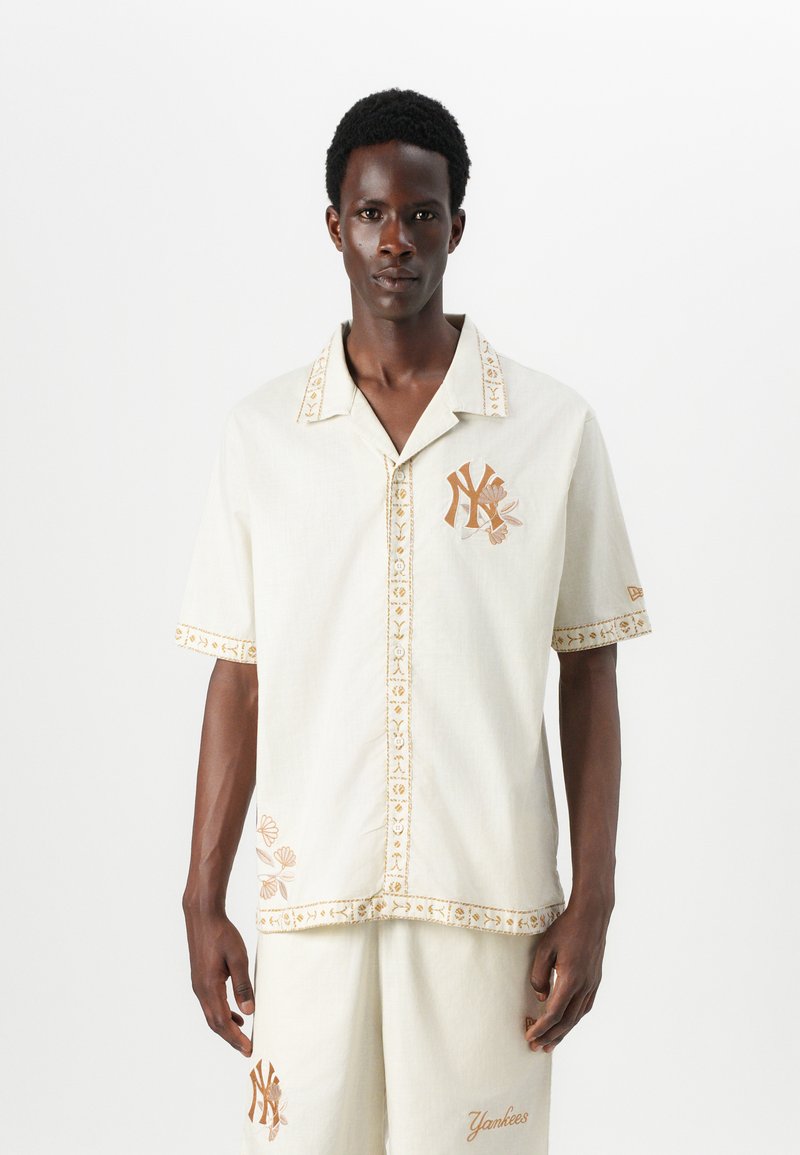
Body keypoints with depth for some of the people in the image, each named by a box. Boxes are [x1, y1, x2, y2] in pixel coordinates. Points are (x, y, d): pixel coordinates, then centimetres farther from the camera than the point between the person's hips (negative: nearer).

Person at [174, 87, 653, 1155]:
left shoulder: (556, 428, 0)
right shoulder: (261, 433, 4)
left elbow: (589, 676, 3)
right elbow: (238, 678, 6)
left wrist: (591, 906, -2)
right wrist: (203, 902, 4)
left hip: (490, 901, -1)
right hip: (309, 900, 1)